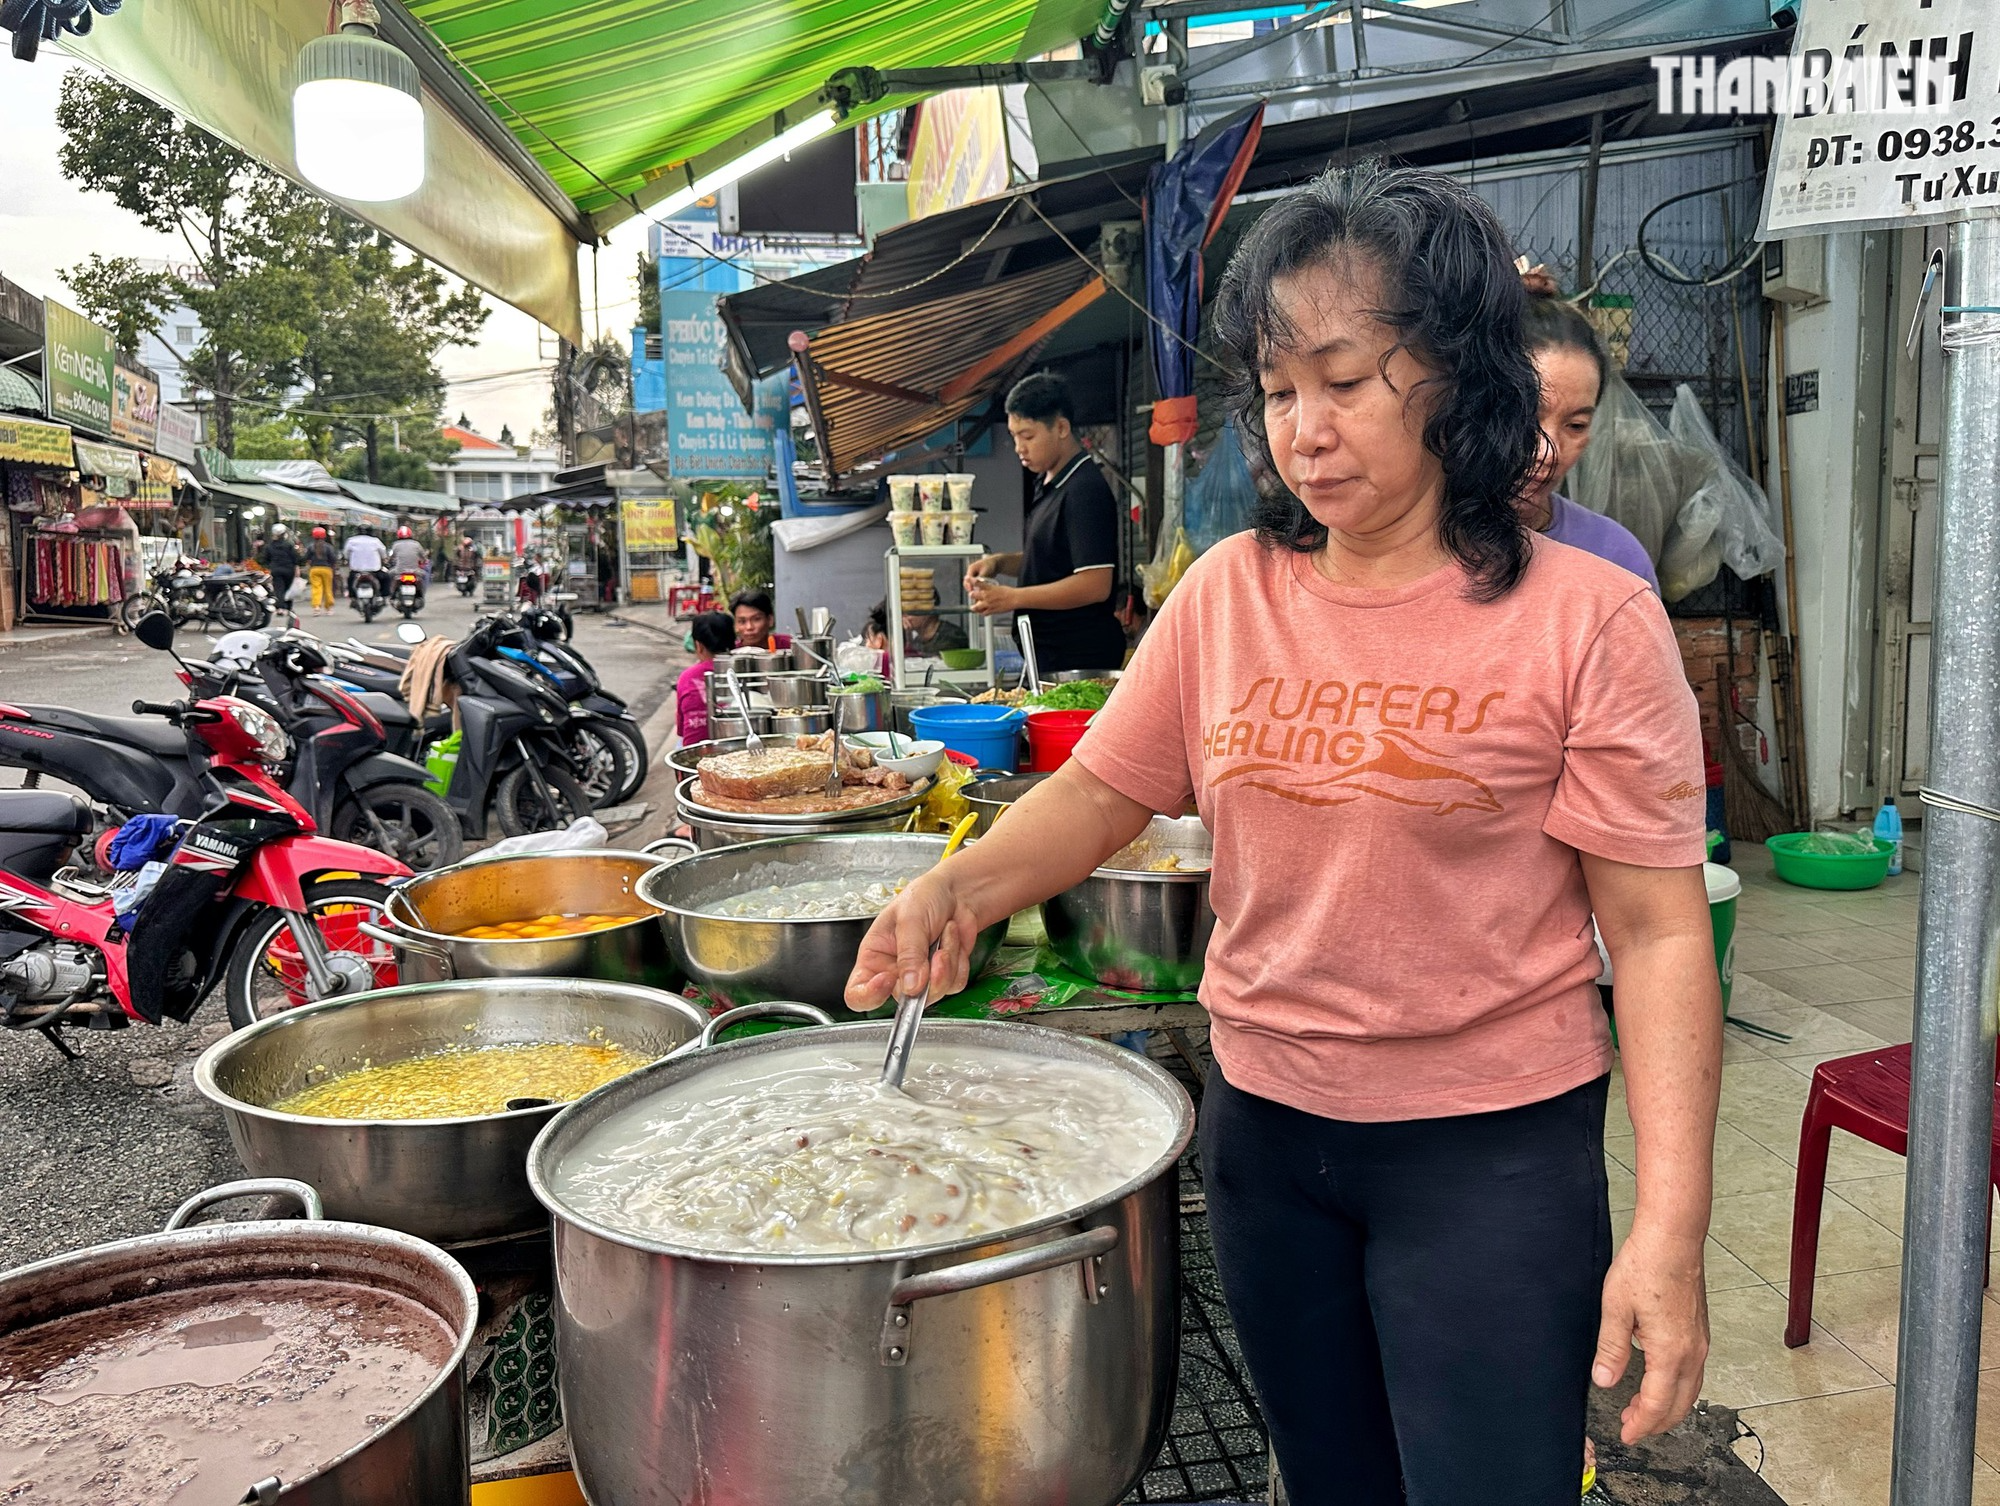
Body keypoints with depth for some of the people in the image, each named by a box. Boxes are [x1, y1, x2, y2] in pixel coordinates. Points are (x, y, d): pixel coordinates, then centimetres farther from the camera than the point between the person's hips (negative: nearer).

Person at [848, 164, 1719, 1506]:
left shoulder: (1588, 622, -12)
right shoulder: (1228, 594, -1)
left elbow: (1657, 932, -11)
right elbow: (1104, 789, 5)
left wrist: (1670, 1229, -16)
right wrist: (958, 891, -13)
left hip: (1491, 1147, -3)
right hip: (1263, 1123, 4)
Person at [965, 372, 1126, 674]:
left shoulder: (1086, 490, -16)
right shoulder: (1049, 484, 15)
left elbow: (1095, 585, -23)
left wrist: (1013, 598, -21)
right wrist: (999, 563, 7)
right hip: (1049, 653, 9)